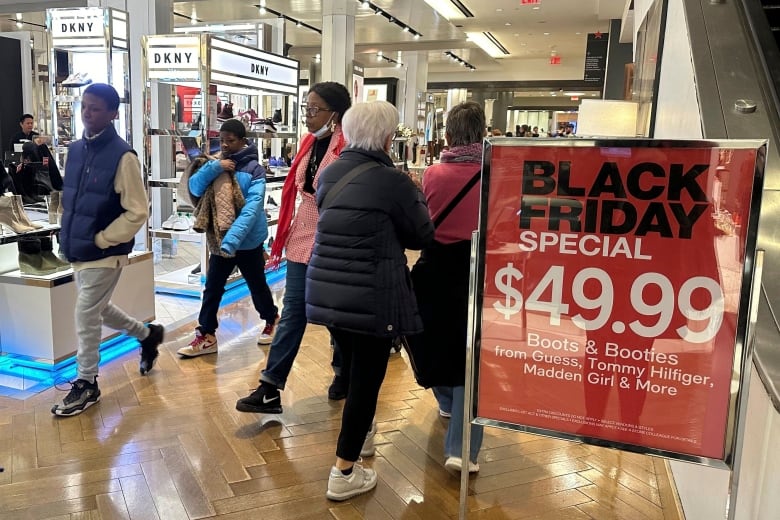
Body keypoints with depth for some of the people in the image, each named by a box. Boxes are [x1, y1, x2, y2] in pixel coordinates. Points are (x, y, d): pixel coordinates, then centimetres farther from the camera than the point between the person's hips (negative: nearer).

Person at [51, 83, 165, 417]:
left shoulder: (122, 155, -17)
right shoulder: (75, 149, 6)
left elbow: (138, 211, -18)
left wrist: (100, 240, -15)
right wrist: (67, 234, 9)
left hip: (104, 253, -8)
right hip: (78, 250, 8)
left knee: (86, 316, 0)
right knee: (97, 309, 20)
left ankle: (86, 384, 18)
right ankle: (148, 334, 42)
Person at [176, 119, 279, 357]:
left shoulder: (254, 169, -13)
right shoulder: (216, 164, 4)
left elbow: (252, 208, -24)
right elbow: (194, 187, -6)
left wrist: (232, 239, -33)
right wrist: (214, 167, -21)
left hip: (248, 241, -4)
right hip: (219, 239, 4)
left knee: (257, 286, 13)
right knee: (212, 288, 4)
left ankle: (271, 320, 37)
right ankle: (206, 336, 13)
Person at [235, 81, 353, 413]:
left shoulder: (348, 147, -14)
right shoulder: (309, 142, 9)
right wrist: (286, 234, 17)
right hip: (303, 236, 7)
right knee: (292, 310, 6)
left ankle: (345, 374, 32)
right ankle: (270, 388, 8)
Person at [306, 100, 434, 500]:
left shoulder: (329, 174, 6)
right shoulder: (393, 181, -12)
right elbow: (422, 235, -1)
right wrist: (416, 195, 14)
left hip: (327, 291, 7)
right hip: (371, 297, -6)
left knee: (352, 368, 24)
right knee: (366, 376, 5)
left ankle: (361, 433, 45)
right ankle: (344, 472, 12)